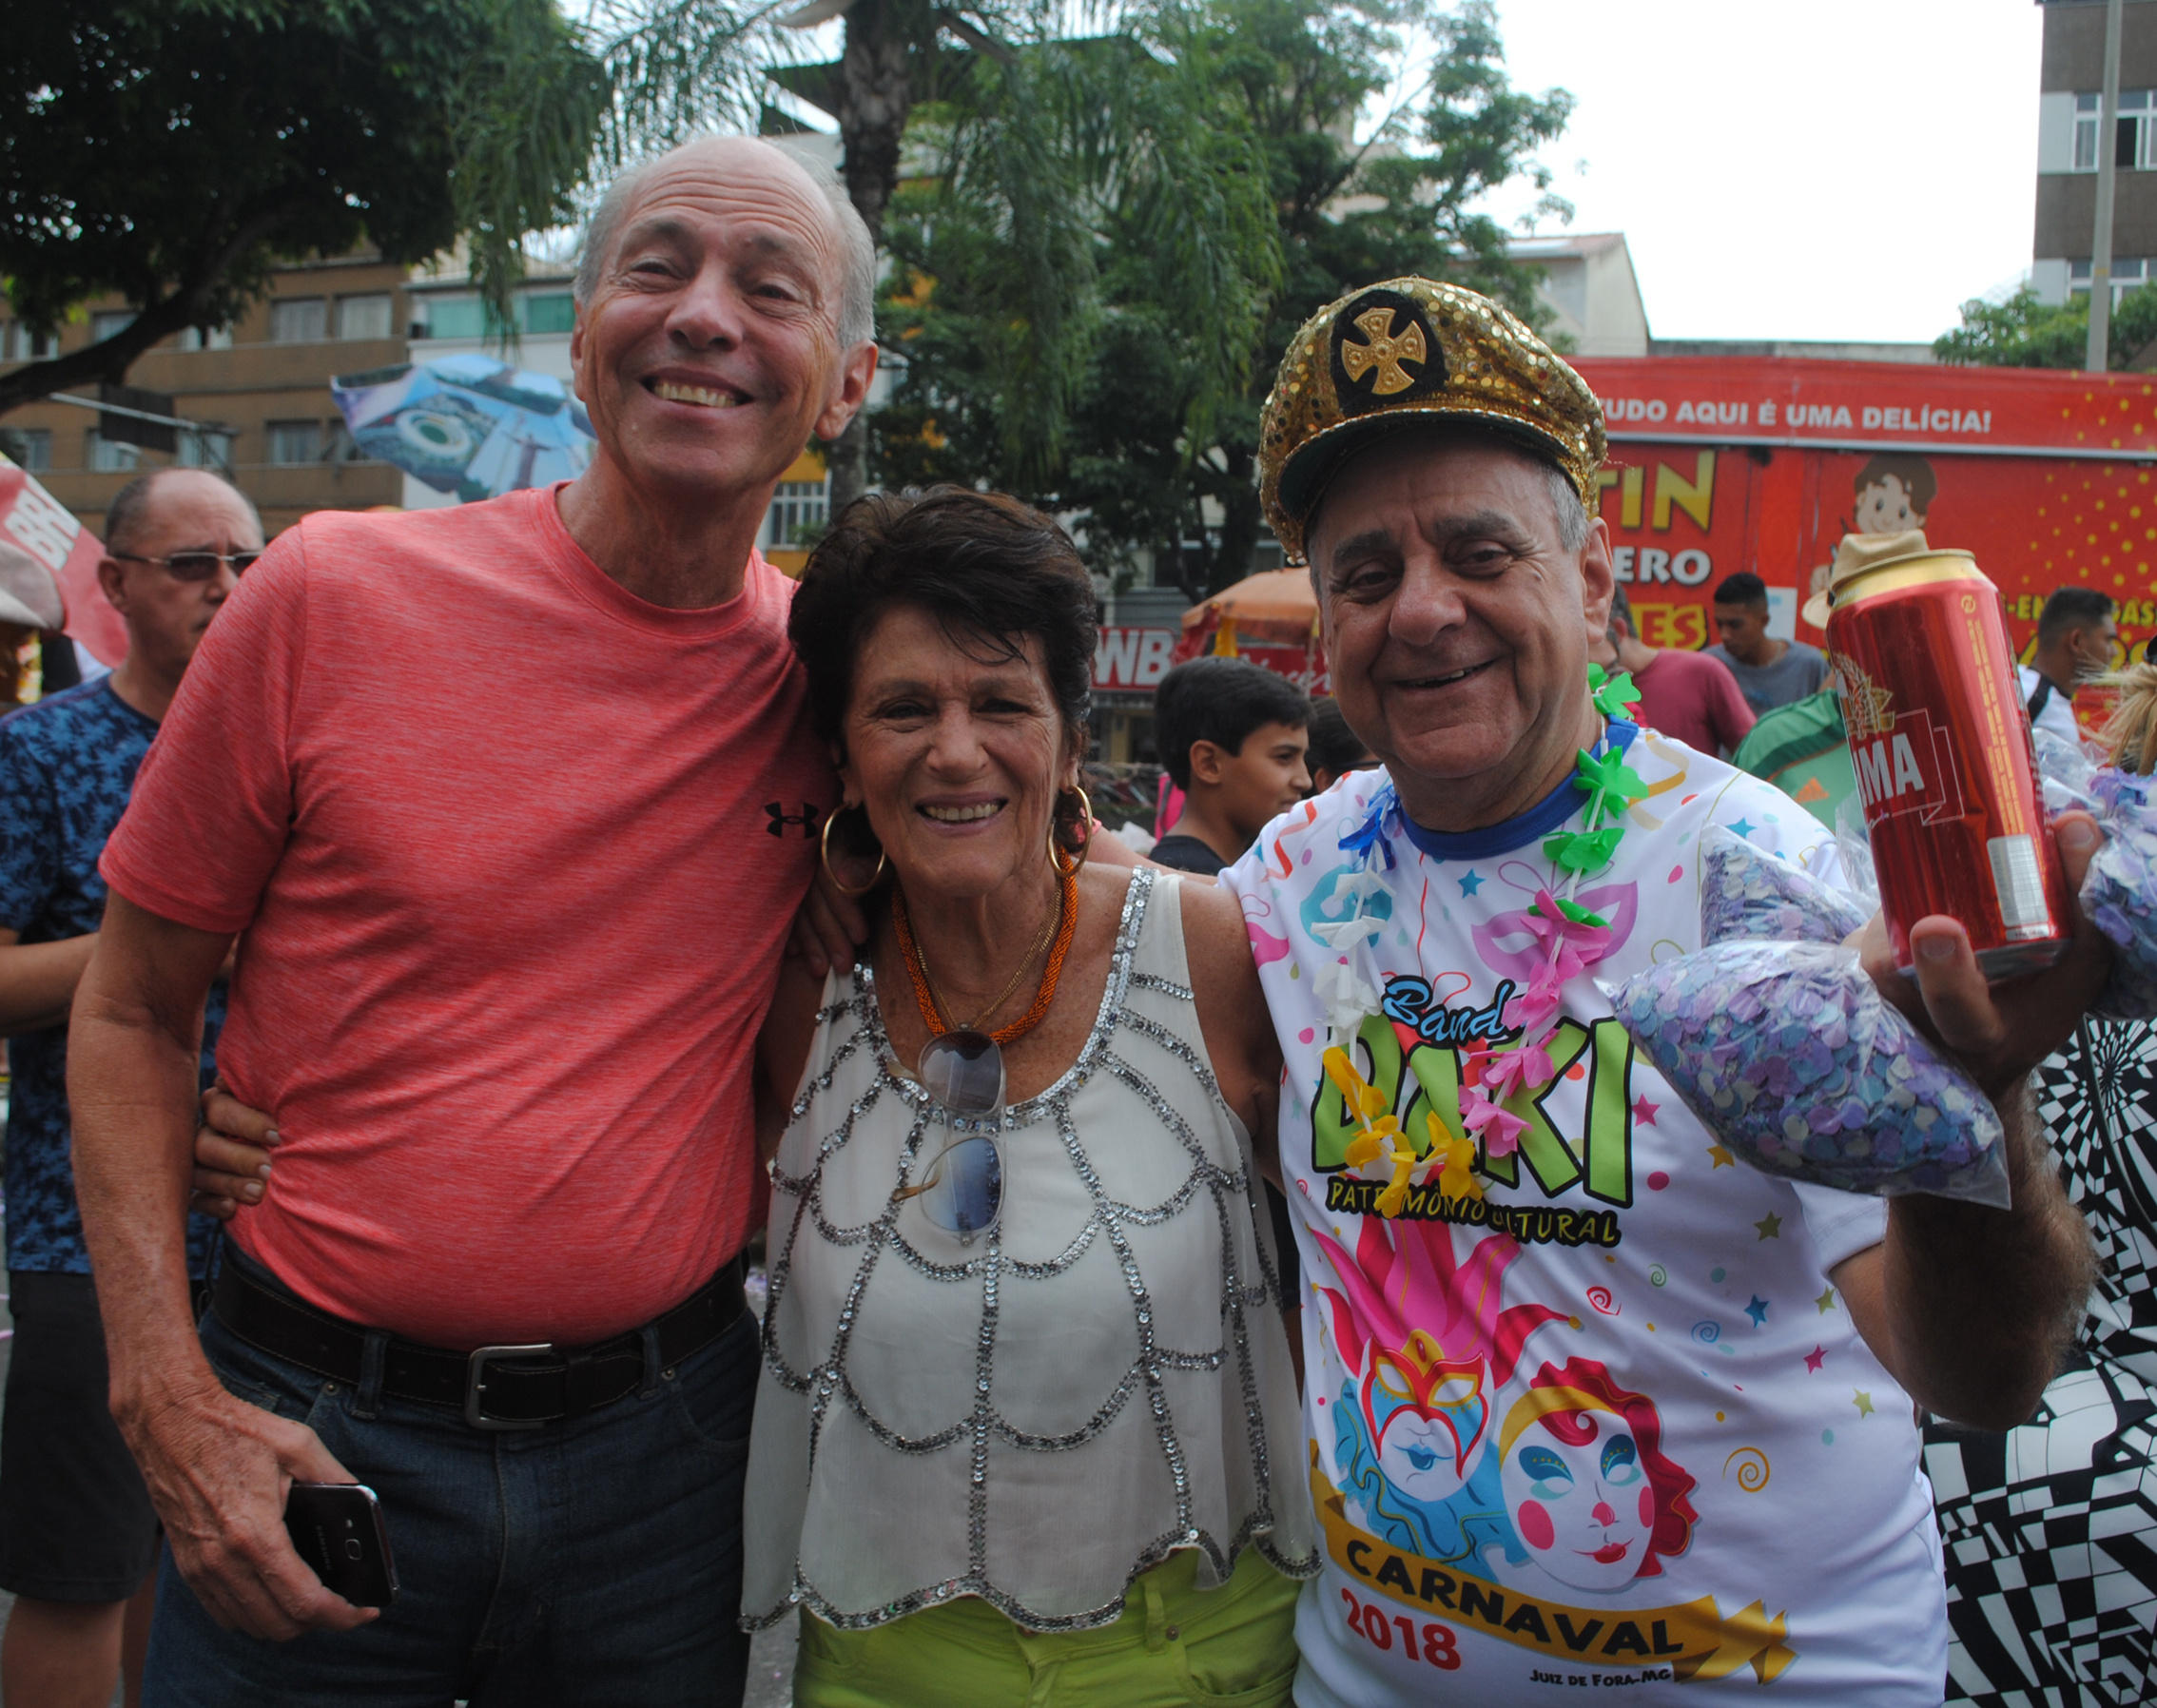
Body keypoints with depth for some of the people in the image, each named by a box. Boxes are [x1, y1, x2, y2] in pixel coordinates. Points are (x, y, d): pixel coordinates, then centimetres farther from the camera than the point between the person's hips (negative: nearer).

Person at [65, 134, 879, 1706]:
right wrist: (169, 1399, -9)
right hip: (312, 1449, -2)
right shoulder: (333, 595, -8)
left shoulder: (825, 673, -2)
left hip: (662, 1444, 2)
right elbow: (131, 1010, -1)